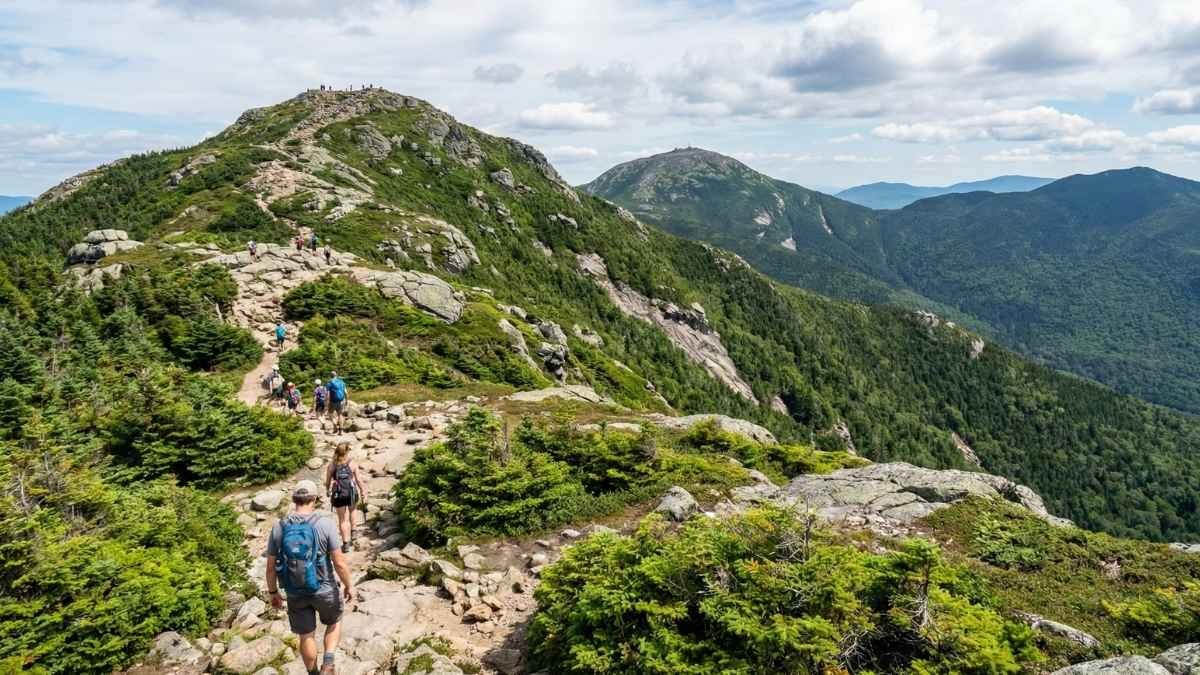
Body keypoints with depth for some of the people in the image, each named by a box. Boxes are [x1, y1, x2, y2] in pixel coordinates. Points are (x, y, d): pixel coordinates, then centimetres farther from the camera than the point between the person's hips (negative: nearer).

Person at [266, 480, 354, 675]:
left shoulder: (279, 527, -9)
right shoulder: (325, 523, -18)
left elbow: (270, 566, -2)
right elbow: (340, 562, -16)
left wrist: (273, 592, 13)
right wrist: (349, 586, -1)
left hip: (294, 593, 2)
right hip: (324, 589, -2)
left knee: (306, 636, 19)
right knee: (334, 622, 25)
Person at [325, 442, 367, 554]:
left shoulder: (332, 465, -5)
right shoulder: (352, 464, -8)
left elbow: (328, 481, 2)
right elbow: (358, 480, -5)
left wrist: (327, 490, 21)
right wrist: (363, 491, 9)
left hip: (338, 494, 0)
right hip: (352, 492, 0)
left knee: (342, 519, 9)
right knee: (352, 510, 32)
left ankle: (346, 544, 10)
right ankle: (352, 532, 36)